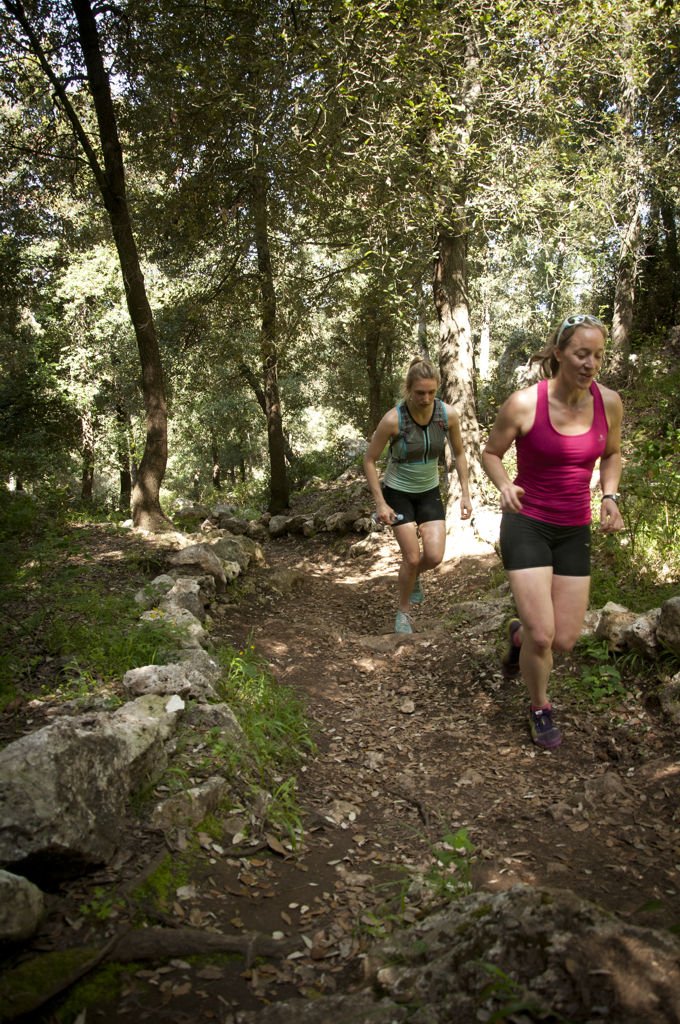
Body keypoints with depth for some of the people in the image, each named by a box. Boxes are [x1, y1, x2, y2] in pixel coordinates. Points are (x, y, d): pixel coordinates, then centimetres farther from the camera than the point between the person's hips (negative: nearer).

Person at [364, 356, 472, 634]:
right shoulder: (393, 419, -25)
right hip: (398, 492, -3)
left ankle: (414, 575, 29)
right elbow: (369, 460, -13)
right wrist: (380, 503, -16)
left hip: (429, 491, 3)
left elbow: (459, 453, 2)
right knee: (412, 557, -5)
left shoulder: (448, 414, -15)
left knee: (434, 556, -8)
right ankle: (403, 612, 20)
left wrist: (465, 493, -3)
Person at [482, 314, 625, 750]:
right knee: (542, 636, -9)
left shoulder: (609, 402, -4)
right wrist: (504, 485, -22)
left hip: (575, 530, 4)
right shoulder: (524, 403, -16)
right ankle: (540, 708, 23)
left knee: (564, 640, 5)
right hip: (527, 524, -4)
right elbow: (491, 453, -2)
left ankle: (519, 633, 42)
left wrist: (610, 495, -3)